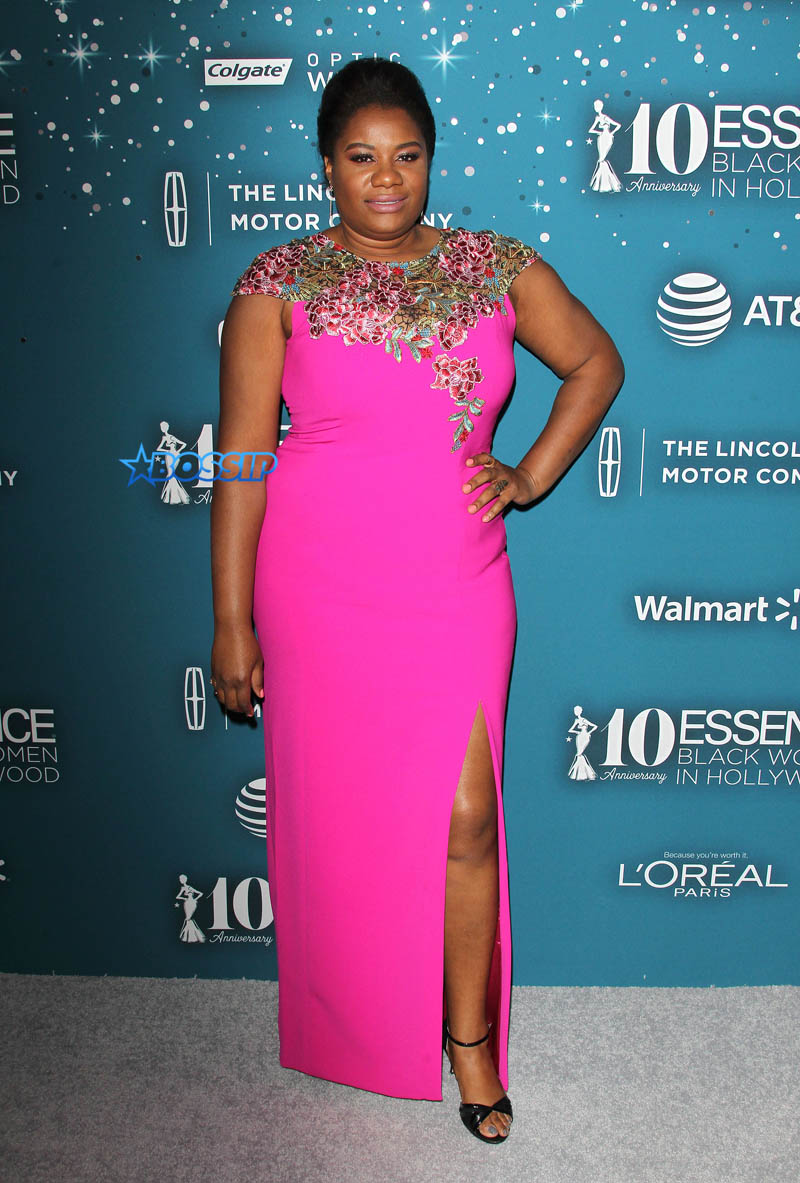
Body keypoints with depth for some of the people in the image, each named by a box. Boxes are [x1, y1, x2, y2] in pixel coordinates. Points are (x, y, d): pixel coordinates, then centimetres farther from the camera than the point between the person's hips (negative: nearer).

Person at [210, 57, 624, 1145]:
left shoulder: (496, 266, 5)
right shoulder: (280, 283, -3)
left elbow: (597, 361, 16)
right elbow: (241, 454, -5)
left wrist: (532, 476, 3)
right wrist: (232, 619, -7)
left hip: (459, 588, 2)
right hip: (321, 594, -1)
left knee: (465, 817, 1)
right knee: (338, 812, 11)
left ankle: (469, 1034, 24)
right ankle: (346, 1031, 35)